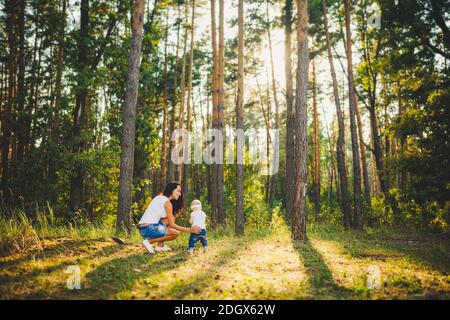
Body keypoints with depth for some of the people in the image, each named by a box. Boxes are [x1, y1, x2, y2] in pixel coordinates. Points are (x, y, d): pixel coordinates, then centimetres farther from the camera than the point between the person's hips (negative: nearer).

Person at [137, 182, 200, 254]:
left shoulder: (159, 197, 17)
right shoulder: (167, 202, -9)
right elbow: (172, 224, -10)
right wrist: (188, 230, -5)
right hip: (149, 228, -9)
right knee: (175, 233, -9)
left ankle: (160, 246, 12)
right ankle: (149, 241, -5)